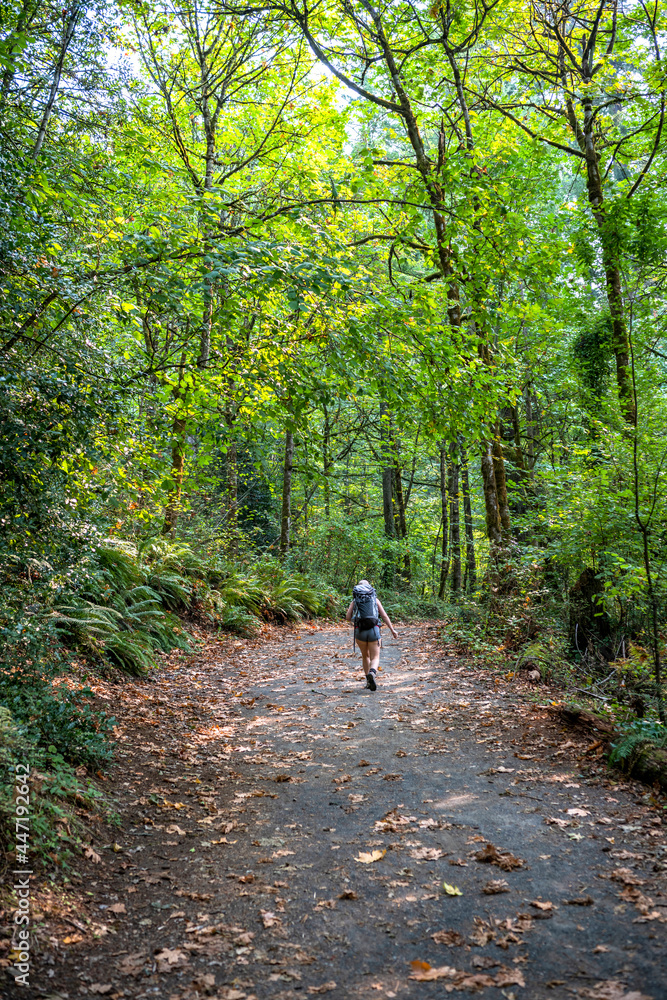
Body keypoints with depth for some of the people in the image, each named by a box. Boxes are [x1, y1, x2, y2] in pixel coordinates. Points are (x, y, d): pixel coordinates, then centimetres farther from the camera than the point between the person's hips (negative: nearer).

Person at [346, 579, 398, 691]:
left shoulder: (354, 601, 11)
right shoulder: (375, 599, 12)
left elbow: (348, 618, 2)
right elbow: (384, 616, 6)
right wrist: (392, 630, 9)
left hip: (360, 631, 1)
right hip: (374, 631, -1)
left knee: (365, 655, 23)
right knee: (375, 658, 3)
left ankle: (368, 680, 19)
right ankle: (372, 673, -28)